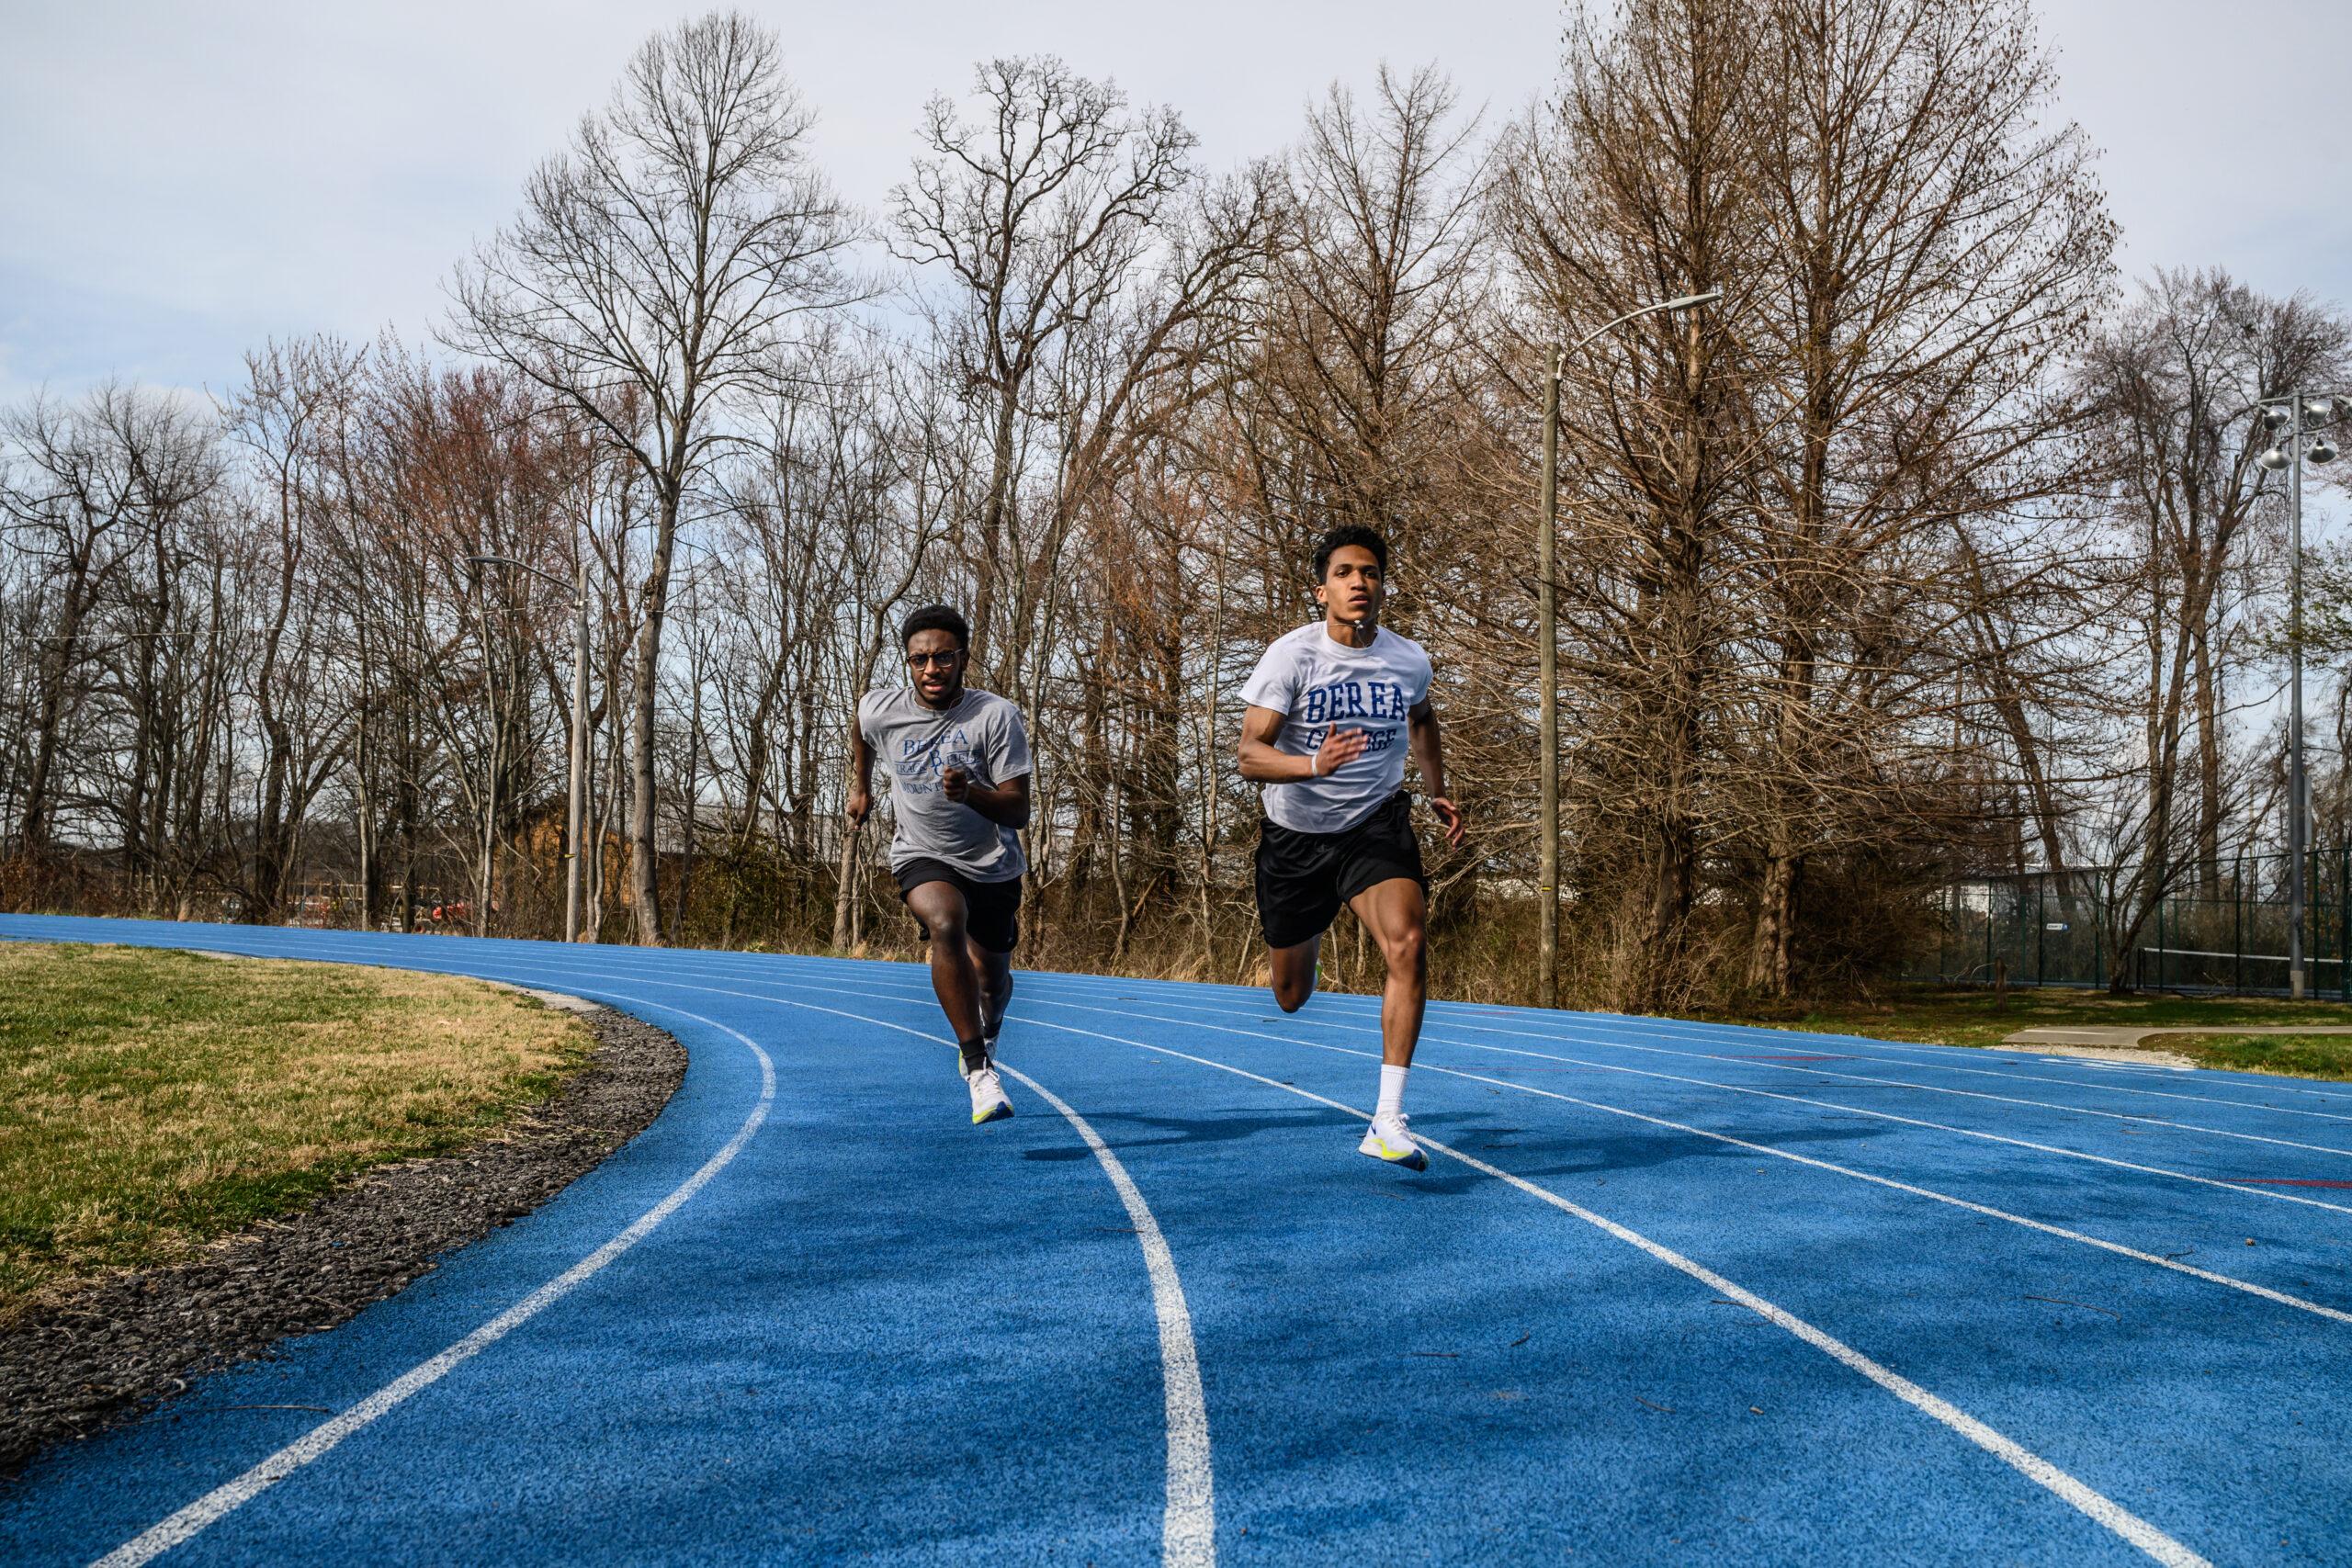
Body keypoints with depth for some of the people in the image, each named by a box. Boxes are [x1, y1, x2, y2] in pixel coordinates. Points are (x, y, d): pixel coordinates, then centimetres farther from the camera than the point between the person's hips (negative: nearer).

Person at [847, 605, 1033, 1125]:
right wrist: (861, 786, 22)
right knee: (946, 923, -33)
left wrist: (970, 792, -41)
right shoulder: (880, 711, -13)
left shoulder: (997, 716, -21)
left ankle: (985, 1045, 52)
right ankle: (979, 1068, -28)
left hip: (992, 865, 0)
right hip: (921, 854, 0)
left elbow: (1018, 812, -23)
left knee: (992, 979, 13)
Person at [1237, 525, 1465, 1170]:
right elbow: (1250, 754, -21)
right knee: (1291, 999, 11)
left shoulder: (1409, 659, -4)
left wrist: (1438, 791, 14)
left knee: (1408, 944, -26)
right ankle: (1307, 939, 52)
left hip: (1376, 824, 1)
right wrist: (1315, 764, -39)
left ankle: (1388, 1122, -22)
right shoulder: (1292, 655, -15)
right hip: (1295, 833, -1)